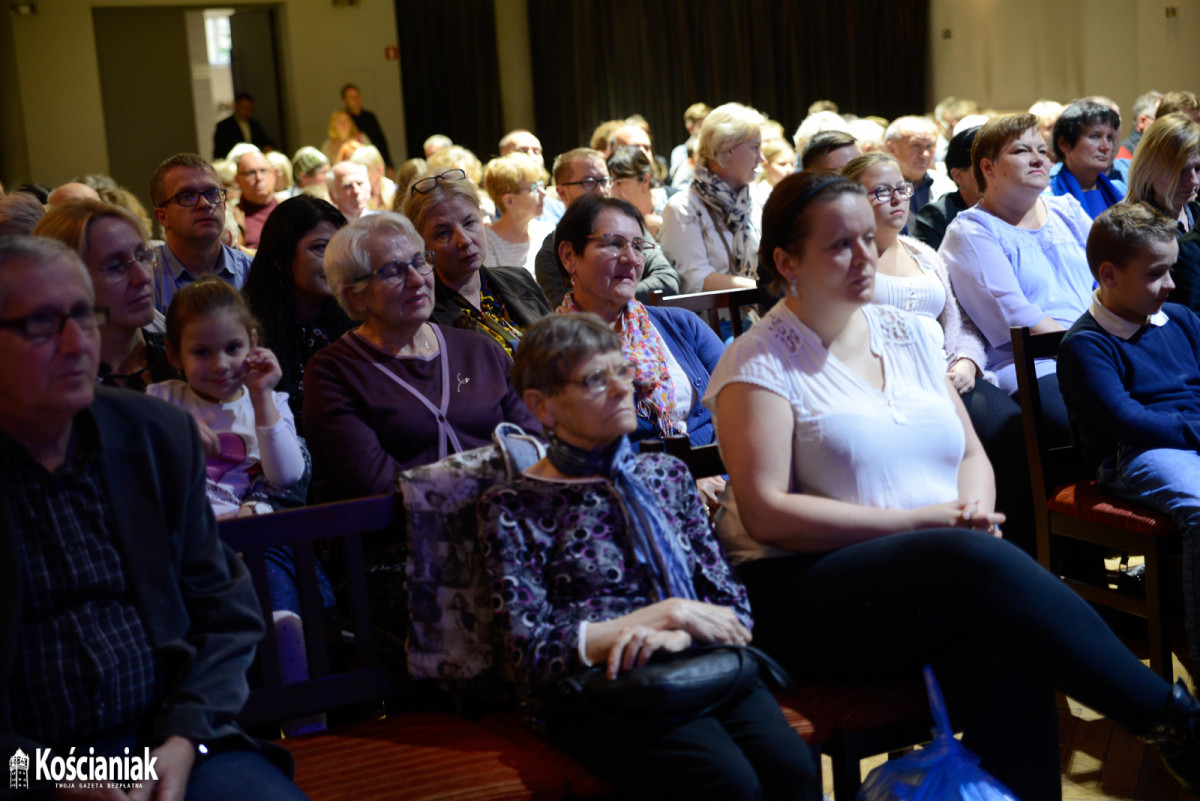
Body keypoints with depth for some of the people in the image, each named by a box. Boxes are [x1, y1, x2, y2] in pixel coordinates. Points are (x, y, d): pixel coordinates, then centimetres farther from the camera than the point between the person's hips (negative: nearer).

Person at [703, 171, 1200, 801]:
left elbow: (971, 453, 20)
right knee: (971, 559, -33)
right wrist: (922, 520, -14)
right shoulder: (760, 363, -2)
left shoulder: (907, 334, 17)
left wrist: (975, 508, -6)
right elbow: (765, 513, -11)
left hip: (951, 572, 5)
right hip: (802, 595, -5)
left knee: (1003, 660, -32)